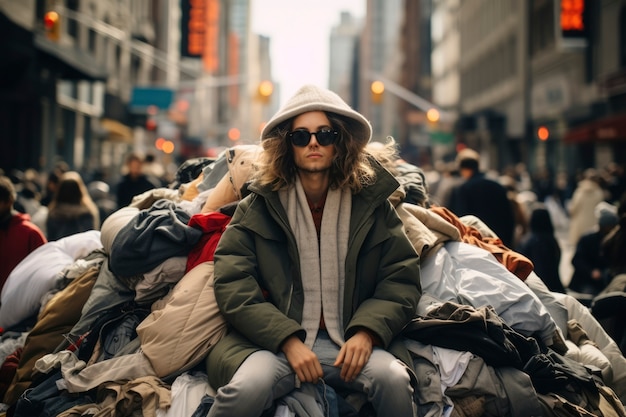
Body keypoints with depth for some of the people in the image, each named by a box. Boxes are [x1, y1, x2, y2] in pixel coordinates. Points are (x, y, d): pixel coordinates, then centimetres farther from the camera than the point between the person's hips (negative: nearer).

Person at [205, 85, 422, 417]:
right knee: (249, 385, -33)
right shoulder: (257, 208, 6)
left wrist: (366, 331, -12)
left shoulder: (371, 204, 9)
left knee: (394, 378, -29)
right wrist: (288, 340, -15)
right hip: (273, 342, -1)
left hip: (351, 341, 2)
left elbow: (401, 279, 6)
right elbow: (232, 285, -2)